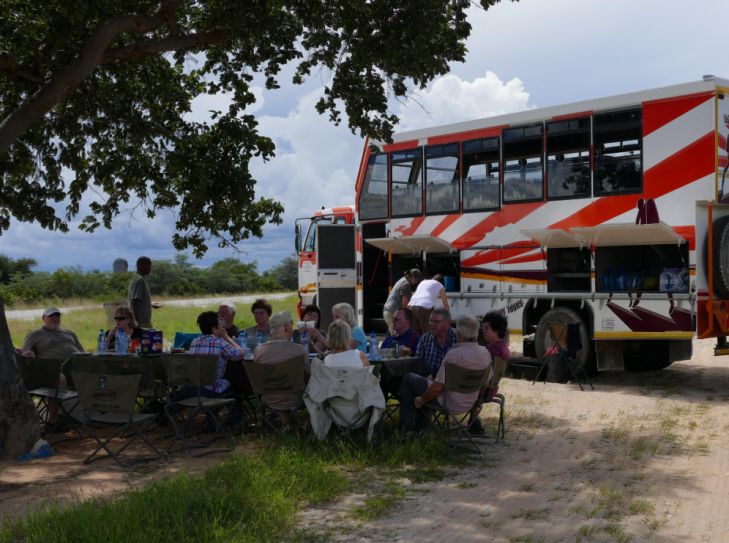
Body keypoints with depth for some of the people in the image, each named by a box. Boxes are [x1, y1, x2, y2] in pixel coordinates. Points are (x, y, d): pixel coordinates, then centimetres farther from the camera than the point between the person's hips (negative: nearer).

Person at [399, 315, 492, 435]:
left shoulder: (454, 354, -27)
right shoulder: (486, 353, -6)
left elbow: (438, 387, -24)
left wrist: (421, 400, -6)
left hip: (449, 404, -7)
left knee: (409, 379, 11)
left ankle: (407, 427, 14)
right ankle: (420, 425, 36)